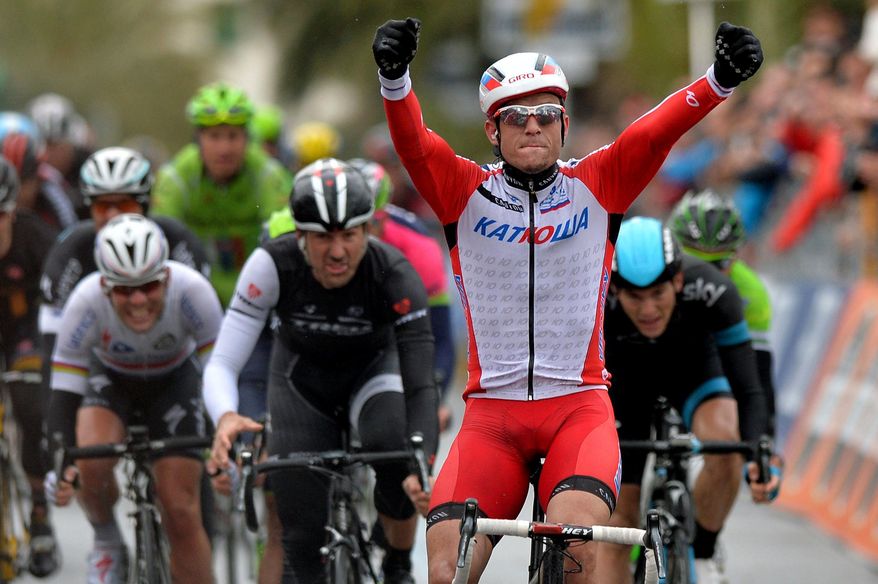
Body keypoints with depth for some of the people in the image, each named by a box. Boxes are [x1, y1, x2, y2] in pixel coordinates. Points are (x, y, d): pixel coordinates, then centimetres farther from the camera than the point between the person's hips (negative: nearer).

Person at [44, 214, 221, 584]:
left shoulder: (191, 290, -35)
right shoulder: (86, 301, -34)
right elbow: (64, 392, -31)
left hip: (174, 380, 0)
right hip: (109, 378, 0)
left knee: (181, 512, -7)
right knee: (92, 464, -30)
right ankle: (106, 543, 0)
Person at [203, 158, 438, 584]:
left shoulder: (393, 274, -33)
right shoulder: (273, 265, -32)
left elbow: (420, 384, -36)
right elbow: (222, 364, -33)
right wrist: (225, 418, -56)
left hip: (372, 369, -1)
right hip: (301, 377, 1)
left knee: (393, 448, -33)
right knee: (302, 536, -11)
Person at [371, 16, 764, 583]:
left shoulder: (597, 185, 5)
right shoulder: (466, 192, 4)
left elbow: (656, 132, -10)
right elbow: (414, 143, -13)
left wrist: (720, 82, -28)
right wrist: (394, 77, -33)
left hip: (578, 404, -1)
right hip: (492, 412, 1)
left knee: (574, 538, -29)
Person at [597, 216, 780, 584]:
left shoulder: (712, 291, -37)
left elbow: (747, 391, -37)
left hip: (692, 363, -1)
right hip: (625, 373, 1)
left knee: (725, 442, -31)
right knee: (619, 515, -5)